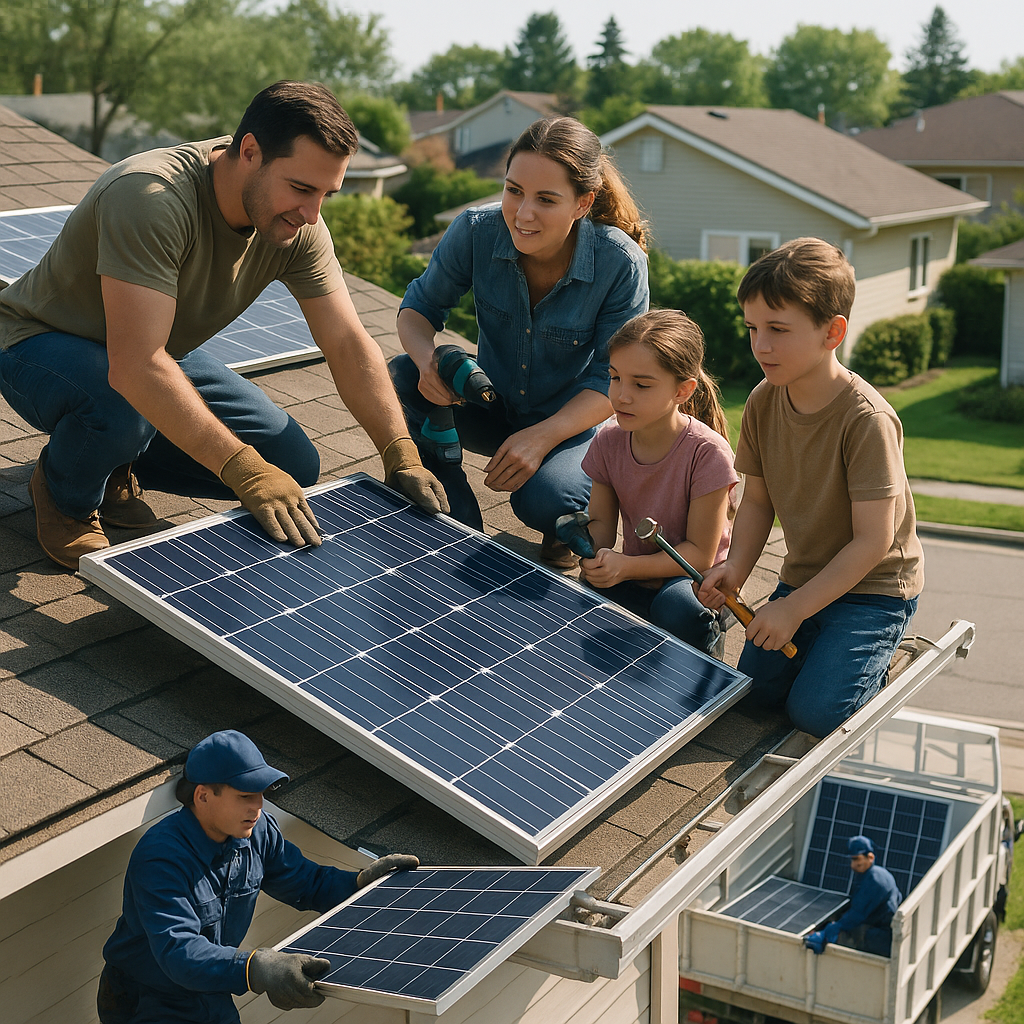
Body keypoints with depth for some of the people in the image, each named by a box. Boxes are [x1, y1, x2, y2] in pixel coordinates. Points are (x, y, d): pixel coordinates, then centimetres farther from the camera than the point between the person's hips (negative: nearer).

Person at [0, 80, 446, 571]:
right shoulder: (149, 199, -38)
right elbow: (136, 368, -44)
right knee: (123, 410, -40)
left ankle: (112, 464, 14)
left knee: (294, 466, -5)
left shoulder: (298, 226, -15)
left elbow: (348, 344, -11)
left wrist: (401, 454, -23)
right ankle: (65, 494, -3)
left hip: (162, 351, 7)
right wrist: (246, 471, -46)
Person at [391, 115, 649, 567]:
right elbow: (420, 306, -5)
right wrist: (426, 358, -29)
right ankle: (461, 529, -6)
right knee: (399, 378, -24)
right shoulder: (476, 232, -18)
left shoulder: (621, 263, -24)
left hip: (569, 426, -3)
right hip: (490, 407, 3)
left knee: (543, 501, -34)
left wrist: (542, 436, -31)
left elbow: (615, 379, -17)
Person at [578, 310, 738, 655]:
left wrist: (627, 567, -30)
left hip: (690, 576, -4)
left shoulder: (707, 452, -22)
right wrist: (593, 554, -23)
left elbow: (700, 552, -19)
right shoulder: (608, 442, -8)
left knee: (677, 612, -36)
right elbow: (601, 522, 1)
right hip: (634, 573, 4)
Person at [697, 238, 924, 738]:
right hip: (802, 577, 6)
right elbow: (757, 500, 3)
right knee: (752, 688, -1)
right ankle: (828, 647, 24)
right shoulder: (763, 401, -7)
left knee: (816, 711, -17)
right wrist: (736, 568, -15)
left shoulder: (868, 420, -26)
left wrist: (794, 608, -24)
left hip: (874, 587, -6)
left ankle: (874, 662, 14)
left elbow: (873, 540, -24)